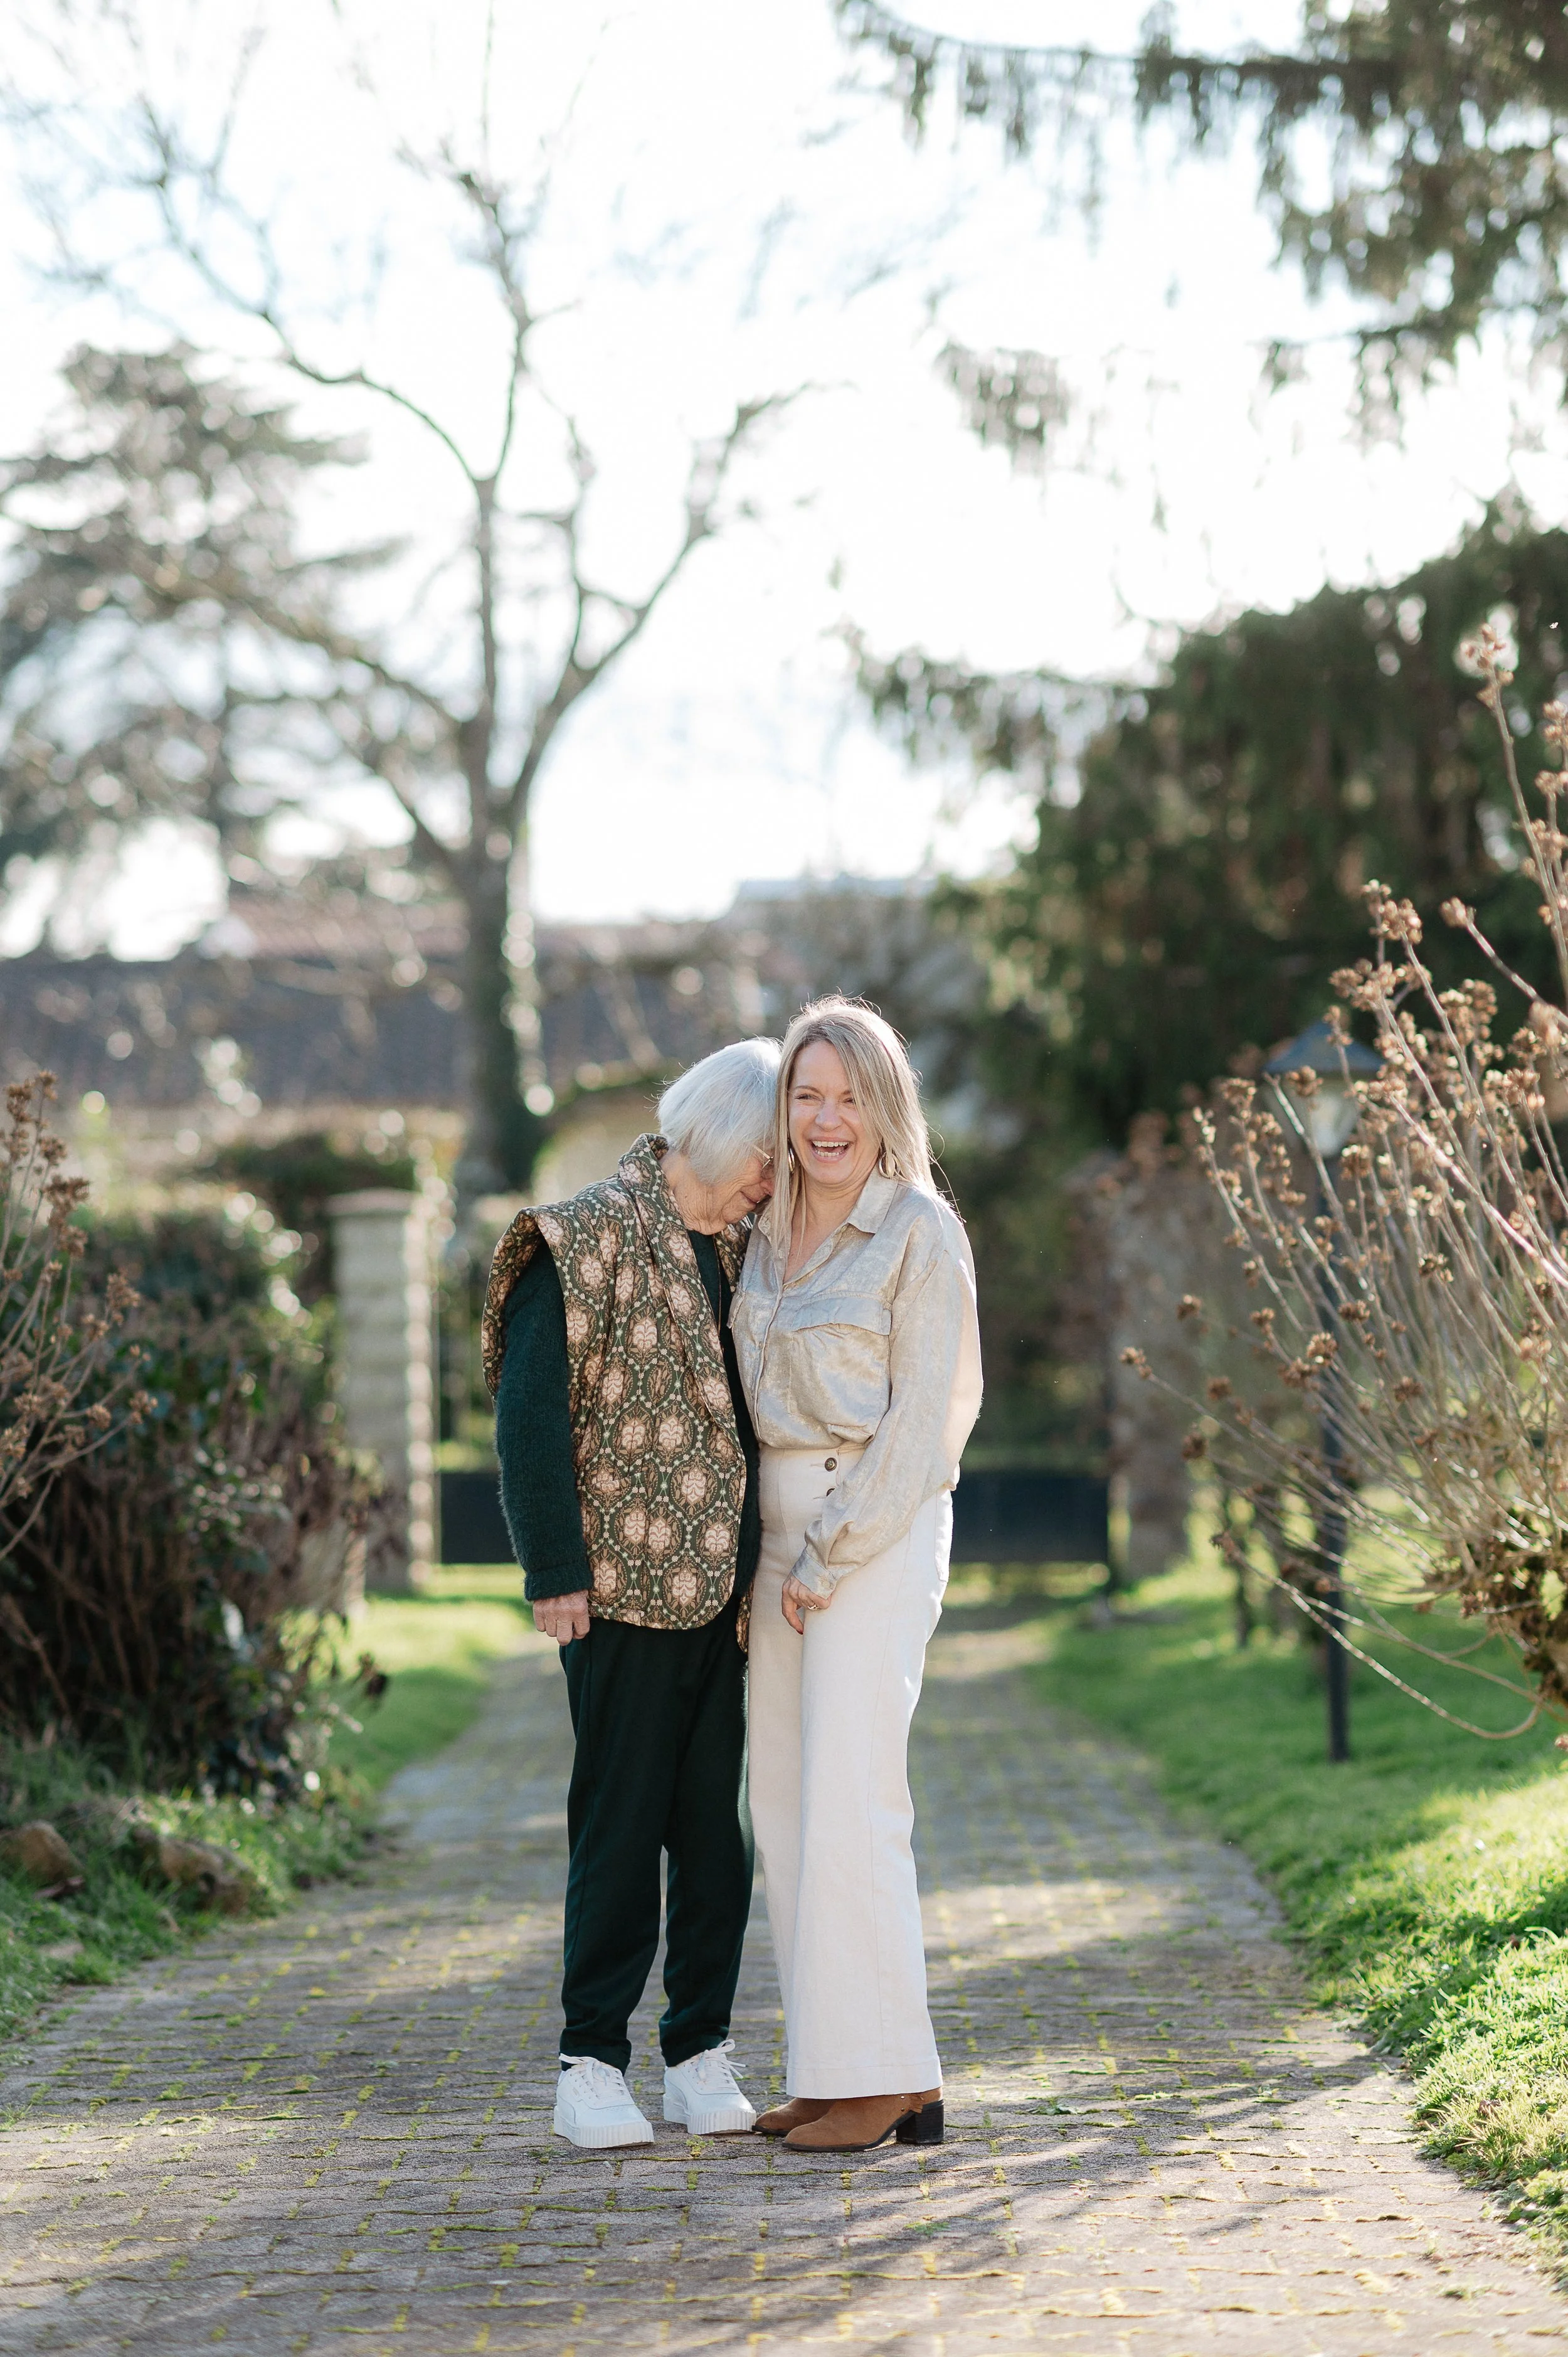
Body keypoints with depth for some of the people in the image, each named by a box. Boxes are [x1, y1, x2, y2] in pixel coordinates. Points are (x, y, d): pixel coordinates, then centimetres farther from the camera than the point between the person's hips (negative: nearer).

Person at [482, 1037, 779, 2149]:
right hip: (627, 1586, -6)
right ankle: (593, 2066, 6)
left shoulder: (749, 1252, 15)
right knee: (620, 1822, -2)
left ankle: (704, 2053, 15)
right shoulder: (589, 1240, -6)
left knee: (719, 1823, 7)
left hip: (729, 1591, 6)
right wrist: (554, 1570, -14)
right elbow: (532, 1411, -10)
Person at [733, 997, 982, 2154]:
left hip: (878, 1526, -8)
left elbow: (921, 1423, -12)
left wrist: (832, 1560, -14)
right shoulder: (773, 1229, 12)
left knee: (850, 1796, -11)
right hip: (780, 1524, 8)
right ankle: (838, 2068, 14)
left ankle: (891, 2079, -5)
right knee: (783, 1798, 7)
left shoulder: (921, 1235, -9)